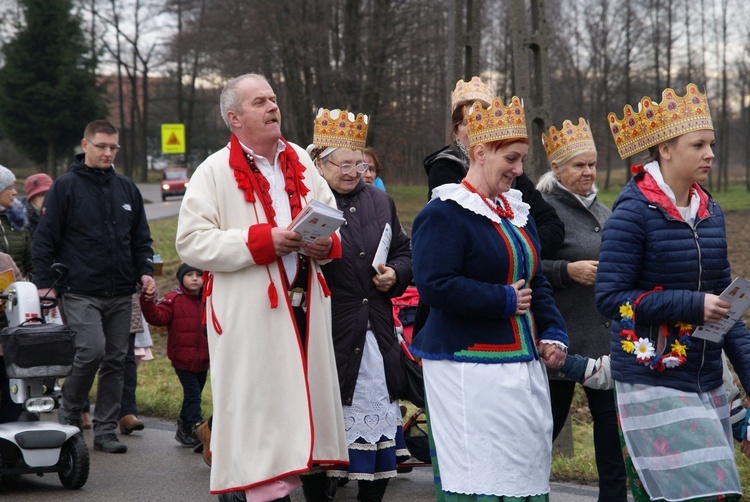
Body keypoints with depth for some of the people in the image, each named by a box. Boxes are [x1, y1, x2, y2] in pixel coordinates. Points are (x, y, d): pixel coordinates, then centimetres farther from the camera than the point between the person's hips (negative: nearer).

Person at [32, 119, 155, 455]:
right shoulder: (66, 187, -1)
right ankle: (69, 416, 4)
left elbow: (140, 238, 21)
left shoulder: (126, 188, 14)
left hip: (120, 294, 5)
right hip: (80, 292, -5)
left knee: (115, 360, 4)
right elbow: (44, 239, -2)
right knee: (92, 351, -18)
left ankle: (105, 430, 12)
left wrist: (145, 270, 5)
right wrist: (44, 283, -7)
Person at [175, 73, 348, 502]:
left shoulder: (300, 162, 12)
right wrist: (262, 241, -19)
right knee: (258, 409, -4)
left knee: (310, 398, 11)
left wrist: (328, 243, -3)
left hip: (305, 307, 6)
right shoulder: (215, 172, -5)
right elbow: (191, 242, -13)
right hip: (250, 315, -5)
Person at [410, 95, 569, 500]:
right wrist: (505, 300, -15)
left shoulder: (515, 213, 16)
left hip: (522, 367, 8)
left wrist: (552, 333, 5)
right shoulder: (443, 215, -10)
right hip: (469, 371, -8)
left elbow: (537, 282, 21)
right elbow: (435, 286, -21)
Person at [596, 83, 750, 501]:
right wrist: (692, 306, -18)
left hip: (706, 382, 6)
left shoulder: (710, 211, 10)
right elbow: (610, 297, -14)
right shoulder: (635, 212, -10)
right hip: (654, 383, -6)